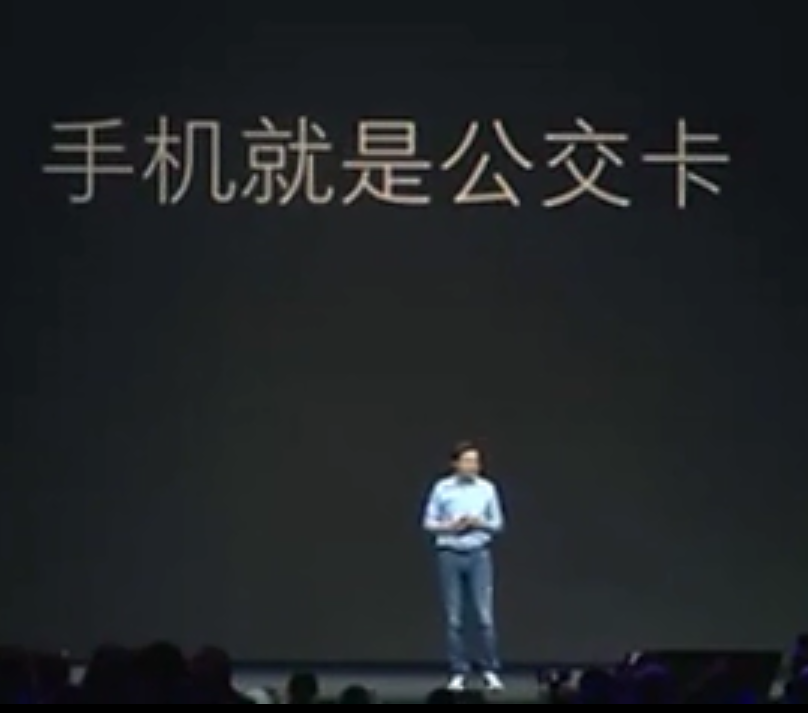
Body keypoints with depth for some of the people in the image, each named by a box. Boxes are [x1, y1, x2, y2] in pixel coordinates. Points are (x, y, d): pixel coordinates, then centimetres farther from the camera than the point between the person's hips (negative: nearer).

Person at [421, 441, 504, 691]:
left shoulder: (488, 488, 4)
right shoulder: (442, 488, 0)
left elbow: (498, 524, 9)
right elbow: (428, 523, 3)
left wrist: (480, 523, -10)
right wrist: (450, 526, -13)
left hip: (479, 556, 1)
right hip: (450, 556, -1)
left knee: (484, 615, -5)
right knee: (454, 618, 1)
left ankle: (490, 672, 3)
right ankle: (458, 673, 8)